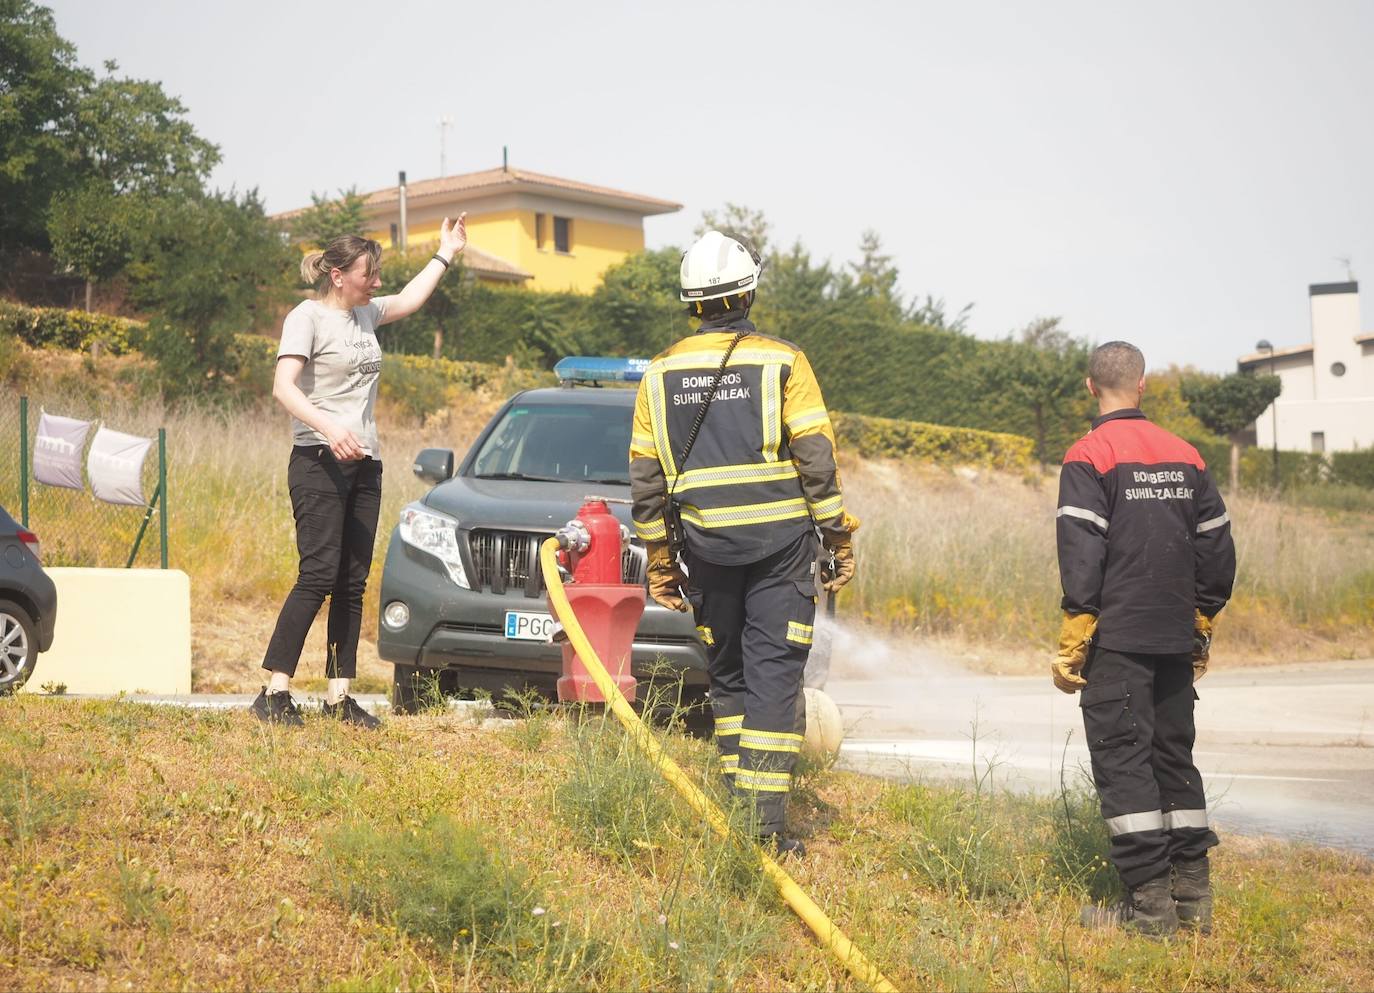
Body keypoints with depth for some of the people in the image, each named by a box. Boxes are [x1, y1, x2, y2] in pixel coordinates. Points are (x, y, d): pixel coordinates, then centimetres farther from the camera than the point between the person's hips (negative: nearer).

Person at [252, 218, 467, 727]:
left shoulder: (366, 314, 17)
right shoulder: (308, 316, -7)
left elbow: (409, 301, 39)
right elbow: (284, 386, -19)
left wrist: (446, 252, 43)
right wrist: (329, 428, -33)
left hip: (364, 464, 8)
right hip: (319, 462, -8)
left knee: (352, 584, 5)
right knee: (319, 575, -16)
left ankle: (339, 695, 8)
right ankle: (275, 690, -13)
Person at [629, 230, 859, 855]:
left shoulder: (661, 374, 7)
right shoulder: (781, 362, -3)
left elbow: (645, 479, 8)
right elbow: (817, 461, -6)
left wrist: (660, 562, 14)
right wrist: (840, 541, 1)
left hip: (706, 545, 3)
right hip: (779, 541, -3)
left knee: (726, 673, 16)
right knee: (773, 673, -3)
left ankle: (738, 803, 19)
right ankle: (765, 820, -9)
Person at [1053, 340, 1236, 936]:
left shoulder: (1089, 457, -7)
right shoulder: (1185, 456, 10)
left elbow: (1081, 556, -13)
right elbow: (1217, 547, 13)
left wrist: (1072, 642, -10)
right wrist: (1202, 625, 22)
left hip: (1117, 638, -6)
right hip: (1177, 640, 6)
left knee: (1121, 758, -3)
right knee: (1174, 757, 13)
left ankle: (1149, 907, -7)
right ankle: (1192, 900, 14)